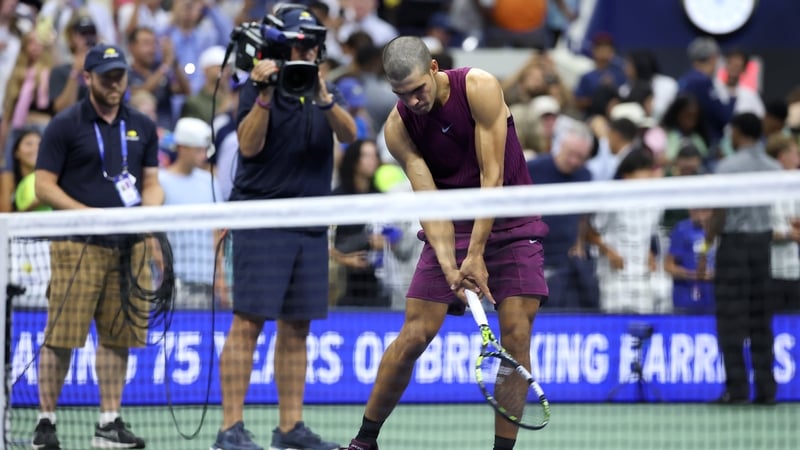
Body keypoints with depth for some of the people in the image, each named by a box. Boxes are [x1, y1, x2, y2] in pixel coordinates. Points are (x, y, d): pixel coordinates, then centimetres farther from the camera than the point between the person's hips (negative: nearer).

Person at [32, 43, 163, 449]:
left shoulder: (142, 127, 14)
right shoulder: (65, 126, -1)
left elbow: (151, 183, 19)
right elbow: (44, 186, -4)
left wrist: (148, 210, -4)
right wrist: (89, 215, -15)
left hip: (128, 246, 5)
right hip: (78, 246, -5)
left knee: (119, 336, 5)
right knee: (62, 336, -7)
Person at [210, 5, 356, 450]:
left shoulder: (324, 91, 12)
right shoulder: (257, 90, -3)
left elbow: (349, 134, -5)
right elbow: (249, 145, -15)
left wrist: (325, 99, -23)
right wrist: (265, 95, -25)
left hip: (310, 226, 6)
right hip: (261, 221, -6)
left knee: (297, 327, 8)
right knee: (249, 322, -9)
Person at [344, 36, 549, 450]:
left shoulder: (479, 88, -19)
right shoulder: (398, 128, -10)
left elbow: (493, 177, -20)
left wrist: (476, 254, -23)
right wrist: (449, 267, -28)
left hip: (509, 224, -1)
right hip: (452, 227, 1)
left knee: (516, 334, -13)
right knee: (415, 334, -7)